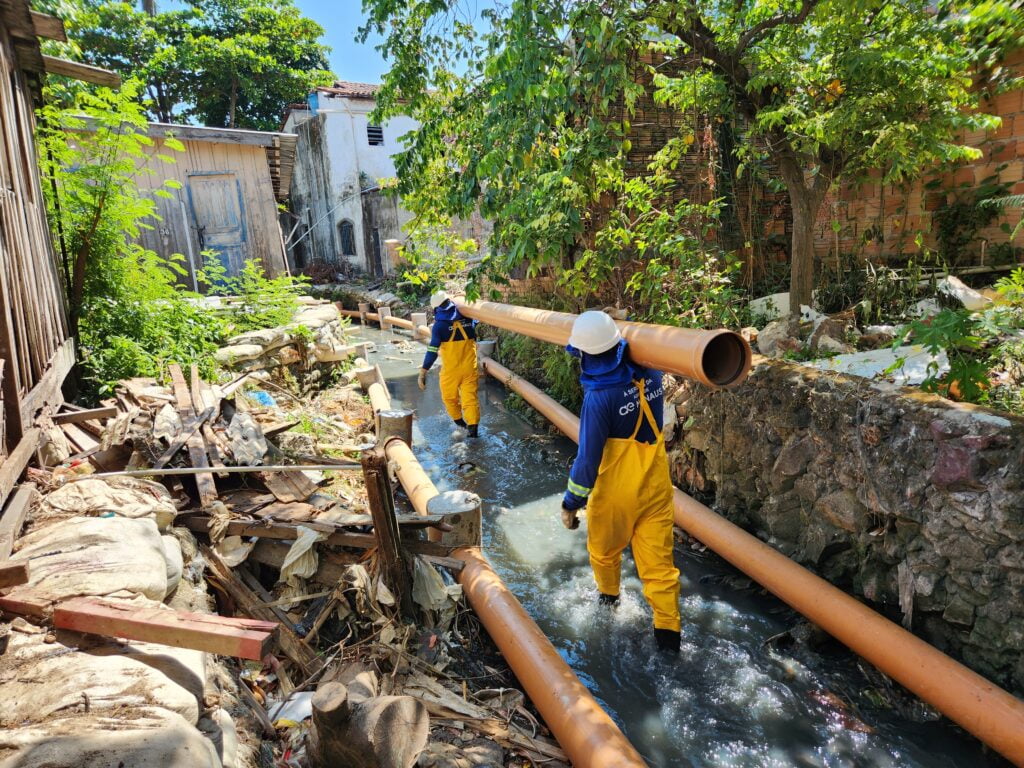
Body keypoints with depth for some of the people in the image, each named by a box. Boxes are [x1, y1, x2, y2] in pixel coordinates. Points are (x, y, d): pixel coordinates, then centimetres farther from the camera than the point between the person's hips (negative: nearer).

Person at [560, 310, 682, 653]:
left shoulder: (598, 397, -27)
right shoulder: (649, 375, -11)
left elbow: (588, 459, -22)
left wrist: (571, 503, -10)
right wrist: (620, 343, 23)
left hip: (617, 491, -4)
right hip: (656, 485, 5)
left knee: (603, 549, 25)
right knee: (657, 558, 12)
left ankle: (608, 593, 50)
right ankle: (668, 630, 16)